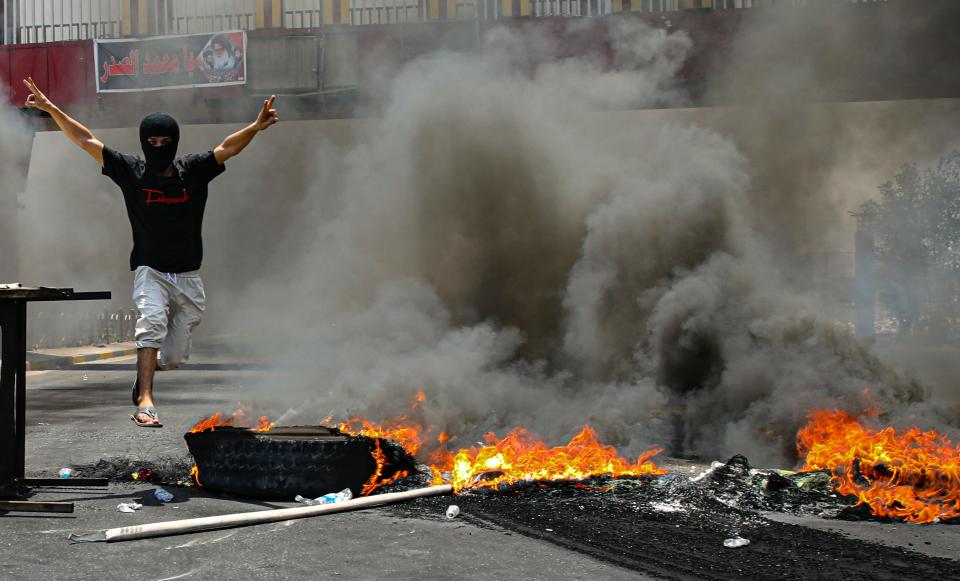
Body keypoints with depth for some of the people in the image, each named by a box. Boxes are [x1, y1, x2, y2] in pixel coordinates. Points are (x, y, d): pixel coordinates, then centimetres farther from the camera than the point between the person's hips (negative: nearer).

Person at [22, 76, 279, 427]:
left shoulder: (194, 171, -1)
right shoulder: (131, 171, -2)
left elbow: (229, 148, -11)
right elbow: (86, 140, -4)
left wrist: (257, 126, -29)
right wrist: (52, 109, -11)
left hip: (188, 277, 2)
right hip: (149, 271, -2)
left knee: (174, 357, 3)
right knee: (152, 322, -29)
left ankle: (146, 368, 38)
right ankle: (144, 400, -33)